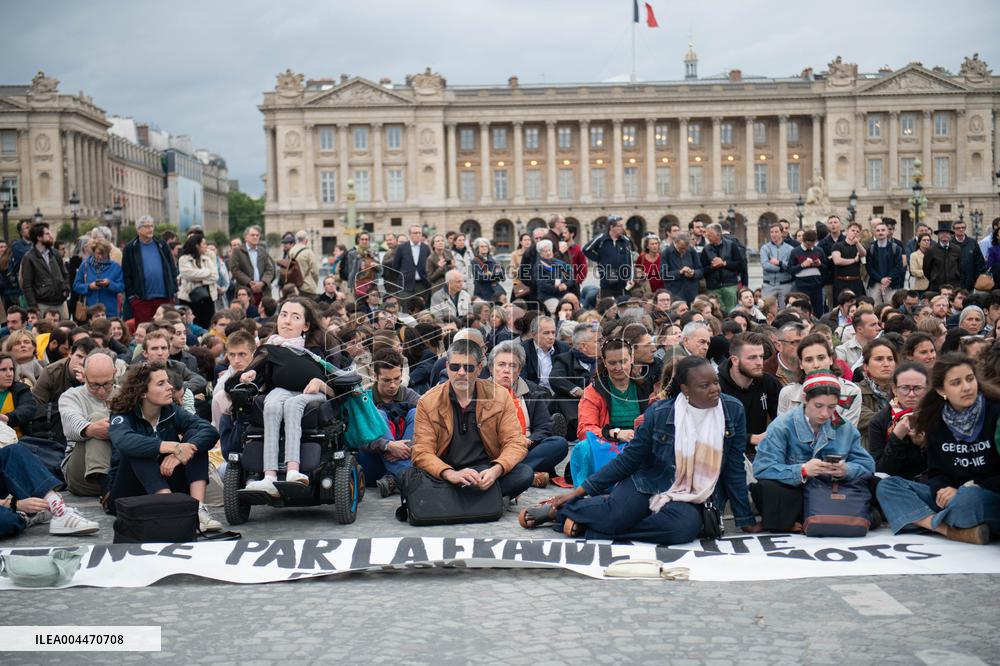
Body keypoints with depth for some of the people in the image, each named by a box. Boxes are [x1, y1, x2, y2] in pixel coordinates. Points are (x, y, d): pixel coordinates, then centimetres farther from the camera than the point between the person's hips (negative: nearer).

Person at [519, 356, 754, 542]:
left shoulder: (733, 410, -4)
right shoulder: (659, 413, -7)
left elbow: (734, 468, 3)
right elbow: (629, 459, -1)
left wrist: (745, 519, 4)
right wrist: (579, 492, -4)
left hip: (691, 500, 1)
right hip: (649, 484, -1)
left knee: (685, 527, -35)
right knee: (617, 512, -34)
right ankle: (559, 509, -3)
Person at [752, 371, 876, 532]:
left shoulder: (844, 427, 4)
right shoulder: (782, 426, -10)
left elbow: (867, 464, 2)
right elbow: (762, 468, -20)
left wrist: (846, 470, -22)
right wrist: (802, 471, -33)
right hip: (791, 494, -5)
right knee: (767, 487, -34)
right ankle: (788, 525, -3)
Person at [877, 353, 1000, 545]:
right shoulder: (936, 421, 6)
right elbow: (936, 472, 7)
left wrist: (963, 491, -19)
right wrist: (942, 490, -16)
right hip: (952, 494, 6)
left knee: (968, 498, -40)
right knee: (886, 486, -10)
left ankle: (927, 521, -10)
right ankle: (956, 531, -26)